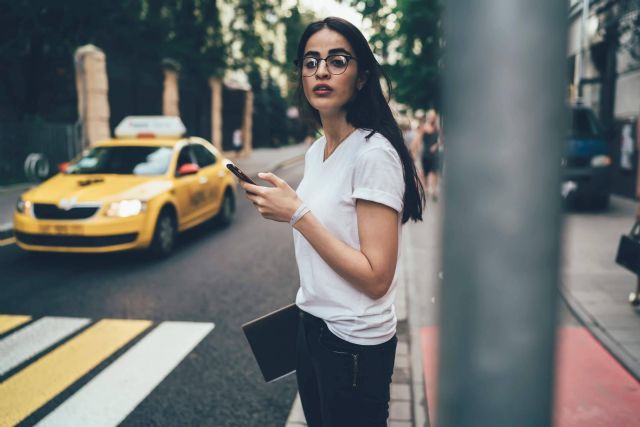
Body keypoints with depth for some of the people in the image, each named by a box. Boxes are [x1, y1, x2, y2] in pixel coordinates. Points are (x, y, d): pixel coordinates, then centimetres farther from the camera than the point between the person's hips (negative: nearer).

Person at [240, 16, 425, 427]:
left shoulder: (374, 154, -20)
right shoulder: (315, 152, 5)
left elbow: (376, 278, -24)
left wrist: (297, 214, -24)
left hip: (355, 345, -8)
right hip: (312, 328, 8)